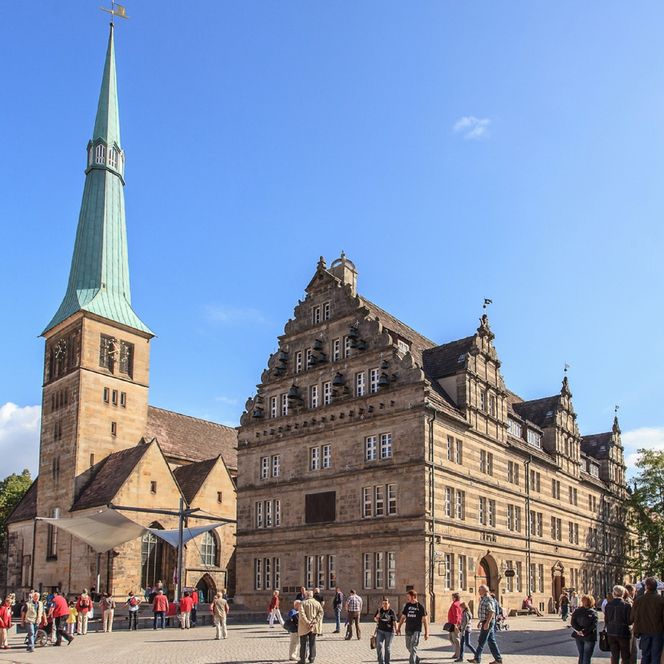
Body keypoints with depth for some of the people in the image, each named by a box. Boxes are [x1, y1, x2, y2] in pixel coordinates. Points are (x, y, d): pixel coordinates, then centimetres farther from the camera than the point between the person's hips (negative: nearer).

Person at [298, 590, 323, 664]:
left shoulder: (303, 603, -2)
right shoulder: (317, 603, 6)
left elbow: (301, 614, -16)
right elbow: (320, 612, -8)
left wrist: (307, 622, -19)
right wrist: (314, 621, -14)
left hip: (304, 627, -2)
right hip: (314, 627, 2)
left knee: (303, 644, 7)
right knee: (312, 643, 11)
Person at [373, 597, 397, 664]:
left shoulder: (391, 611, -6)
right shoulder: (379, 610, 4)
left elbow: (394, 621, -7)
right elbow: (375, 619, 9)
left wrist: (396, 629, -19)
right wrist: (378, 615, -11)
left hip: (389, 631, -2)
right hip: (380, 630, 2)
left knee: (387, 647, 6)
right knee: (379, 646, -9)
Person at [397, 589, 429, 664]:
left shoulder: (420, 607, -6)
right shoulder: (407, 605, 7)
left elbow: (425, 620, -4)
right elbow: (403, 617, 14)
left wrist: (426, 632, -7)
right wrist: (398, 627, 11)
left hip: (416, 630, -5)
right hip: (408, 630, 6)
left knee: (413, 648, -12)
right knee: (408, 647, 14)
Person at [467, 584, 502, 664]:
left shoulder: (488, 600, -17)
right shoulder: (483, 599, 15)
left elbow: (492, 612, -24)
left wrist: (487, 623, -27)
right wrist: (480, 621, 24)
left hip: (488, 622, -10)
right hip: (486, 622, 10)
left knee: (481, 641, -5)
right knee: (491, 641, 10)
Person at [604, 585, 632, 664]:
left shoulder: (608, 605, -4)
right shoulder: (626, 605, -14)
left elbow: (606, 620, 2)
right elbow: (630, 621, -10)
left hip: (611, 633, 3)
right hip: (623, 633, -3)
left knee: (614, 656, 13)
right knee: (625, 656, 9)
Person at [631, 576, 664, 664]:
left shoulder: (638, 599, -7)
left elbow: (632, 617, -2)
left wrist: (636, 630, 12)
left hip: (644, 631, 2)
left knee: (645, 655, 13)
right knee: (656, 656, 5)